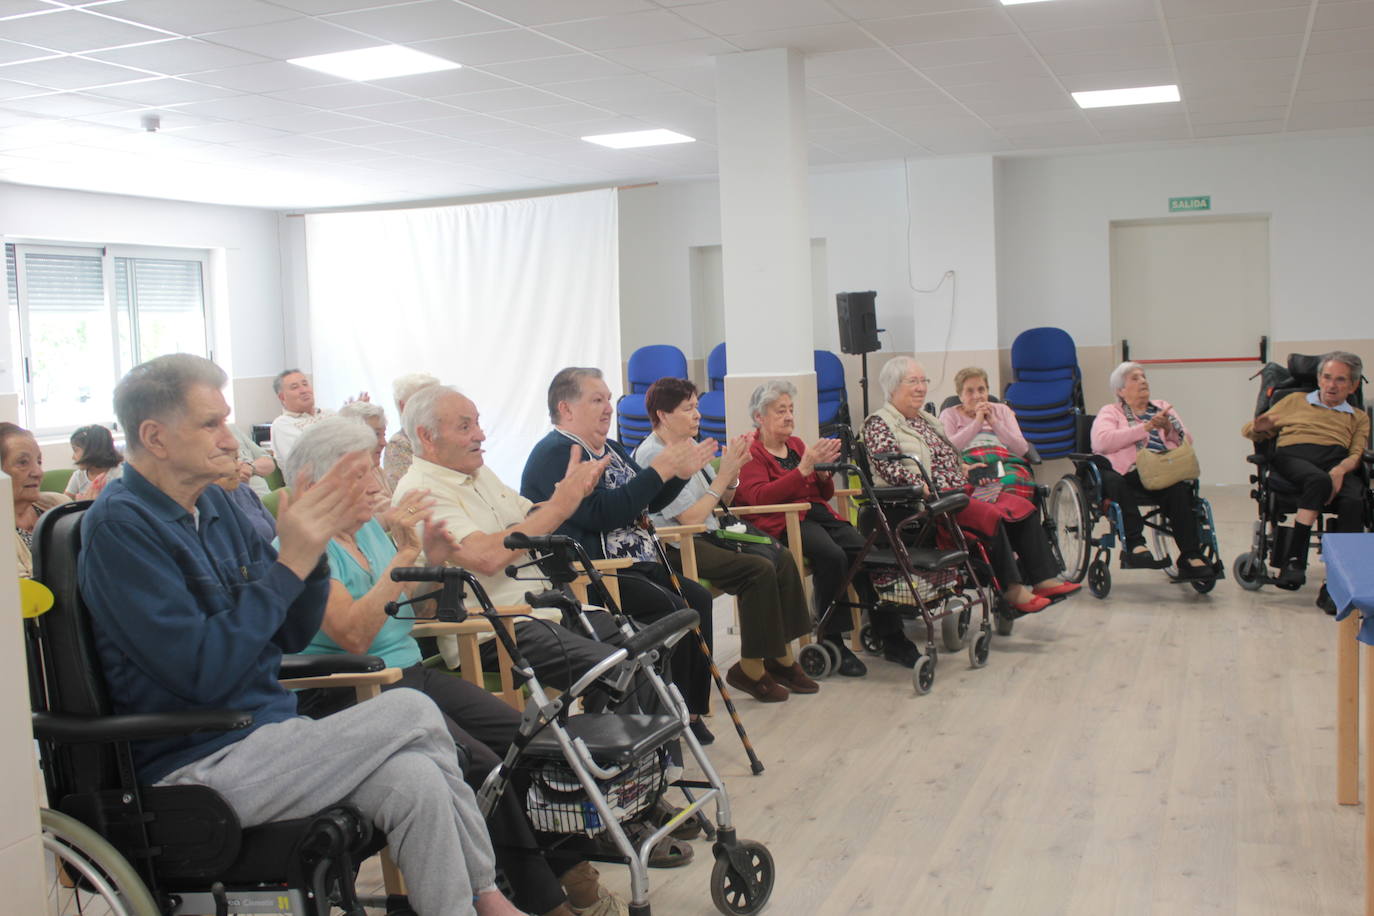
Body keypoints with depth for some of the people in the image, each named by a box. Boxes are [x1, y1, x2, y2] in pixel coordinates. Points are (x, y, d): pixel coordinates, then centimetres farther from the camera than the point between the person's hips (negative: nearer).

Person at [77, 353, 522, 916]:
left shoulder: (213, 505, 11)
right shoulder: (120, 525, -13)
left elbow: (292, 635, 10)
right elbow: (202, 674, -22)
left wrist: (317, 544, -6)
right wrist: (290, 563, -20)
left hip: (266, 735, 7)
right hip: (200, 766, -7)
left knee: (417, 784, -18)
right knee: (413, 712, -17)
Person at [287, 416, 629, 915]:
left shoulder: (372, 527, 15)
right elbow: (353, 635, -23)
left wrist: (432, 564, 1)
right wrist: (404, 554, -21)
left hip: (412, 672, 8)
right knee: (479, 765, -26)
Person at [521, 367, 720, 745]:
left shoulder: (610, 449, 20)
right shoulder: (555, 454, -11)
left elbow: (649, 503, 23)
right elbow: (601, 513, -24)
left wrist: (680, 471, 5)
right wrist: (659, 470, -20)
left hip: (636, 565, 10)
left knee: (698, 599, -7)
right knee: (670, 609, -24)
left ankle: (691, 710, -1)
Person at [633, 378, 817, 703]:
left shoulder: (689, 447, 12)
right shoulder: (651, 456, -14)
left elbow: (723, 501, 20)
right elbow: (691, 518, -18)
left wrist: (733, 472, 0)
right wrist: (724, 475, -13)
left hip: (708, 536, 9)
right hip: (677, 548, -9)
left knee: (782, 558, -8)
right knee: (759, 570, -24)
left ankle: (781, 657, -2)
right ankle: (750, 668, -12)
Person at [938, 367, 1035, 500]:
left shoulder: (1002, 410, 29)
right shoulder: (949, 414, 23)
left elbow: (1022, 449, 14)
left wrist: (994, 422, 6)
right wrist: (977, 422, 1)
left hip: (1006, 461, 2)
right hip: (969, 464, -2)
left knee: (1014, 482, -37)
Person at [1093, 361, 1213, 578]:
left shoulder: (1163, 408, 29)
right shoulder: (1110, 412, 18)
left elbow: (1187, 441, 18)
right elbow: (1102, 441, -6)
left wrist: (1168, 428, -3)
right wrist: (1145, 427, -9)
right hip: (1130, 473, -2)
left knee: (1180, 489, -32)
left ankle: (1191, 557, -35)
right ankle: (1135, 544, -39)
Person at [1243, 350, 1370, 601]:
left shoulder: (1359, 417, 31)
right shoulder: (1296, 401, 30)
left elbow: (1357, 453, 11)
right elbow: (1250, 431, 25)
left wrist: (1341, 470, -14)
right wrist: (1260, 427, -2)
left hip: (1338, 463, 1)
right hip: (1293, 457, -1)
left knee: (1354, 502, -34)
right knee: (1319, 480, -39)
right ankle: (1294, 559, -38)